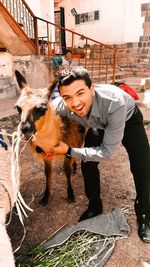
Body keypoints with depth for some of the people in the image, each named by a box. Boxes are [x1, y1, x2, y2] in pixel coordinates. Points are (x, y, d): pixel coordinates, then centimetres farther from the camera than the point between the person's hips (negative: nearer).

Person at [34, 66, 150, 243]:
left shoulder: (115, 102, -45)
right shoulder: (61, 106, -33)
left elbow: (107, 151, -36)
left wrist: (69, 151, -35)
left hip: (128, 119, -3)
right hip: (98, 125, 3)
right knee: (87, 164, -4)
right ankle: (95, 207, 24)